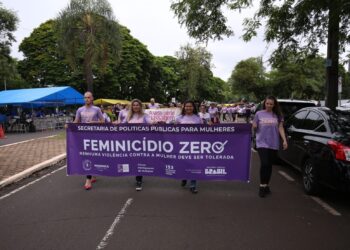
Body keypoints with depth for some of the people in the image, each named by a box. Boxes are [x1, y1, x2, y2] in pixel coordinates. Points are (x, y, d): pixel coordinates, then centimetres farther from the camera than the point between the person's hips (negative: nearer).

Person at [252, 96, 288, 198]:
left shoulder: (277, 115, 6)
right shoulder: (259, 114, 3)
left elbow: (280, 128, 7)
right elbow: (254, 128, 7)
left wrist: (284, 140, -3)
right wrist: (254, 126, -16)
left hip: (273, 144, 2)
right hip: (262, 143, -2)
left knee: (269, 165, 8)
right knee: (264, 164, -14)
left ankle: (266, 185, 21)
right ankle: (262, 186, -3)